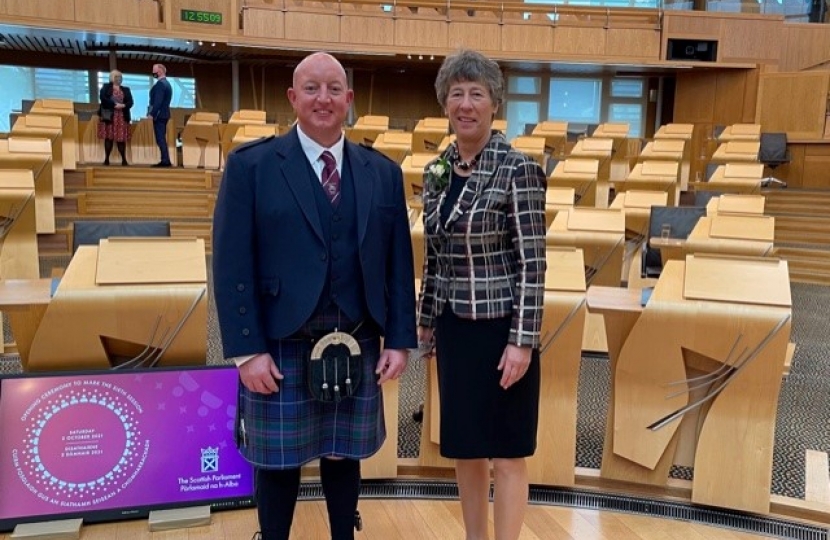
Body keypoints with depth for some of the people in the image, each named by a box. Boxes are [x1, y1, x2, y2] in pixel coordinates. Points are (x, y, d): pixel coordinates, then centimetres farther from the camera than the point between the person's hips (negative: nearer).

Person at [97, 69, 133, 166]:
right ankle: (107, 159, 0)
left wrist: (123, 105, -14)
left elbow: (130, 102, 6)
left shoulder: (126, 89, 16)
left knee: (121, 138, -2)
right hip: (109, 116, -2)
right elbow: (103, 98, -9)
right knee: (108, 137, -3)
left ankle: (124, 159, -1)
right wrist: (114, 104, -17)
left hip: (122, 117, 2)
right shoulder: (105, 87, 7)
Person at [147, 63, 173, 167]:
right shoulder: (166, 83, 17)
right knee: (162, 139, 11)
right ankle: (165, 160, 11)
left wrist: (151, 113, -20)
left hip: (159, 114, -10)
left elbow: (158, 101, -21)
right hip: (163, 114, 10)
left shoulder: (160, 83, -13)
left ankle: (165, 160, -11)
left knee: (160, 139, -10)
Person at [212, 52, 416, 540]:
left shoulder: (383, 171, 7)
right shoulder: (250, 165, -3)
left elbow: (399, 262, 6)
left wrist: (400, 340, 2)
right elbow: (232, 265, -7)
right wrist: (247, 350, -12)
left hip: (358, 349, 3)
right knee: (278, 464, 11)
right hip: (281, 349, -2)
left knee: (344, 458, 17)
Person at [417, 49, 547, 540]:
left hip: (501, 328, -6)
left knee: (506, 454, 6)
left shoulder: (517, 169, -11)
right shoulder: (437, 171, 7)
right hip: (455, 329, 6)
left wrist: (523, 341, -16)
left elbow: (532, 261, -13)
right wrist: (426, 320, 14)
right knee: (463, 449, 16)